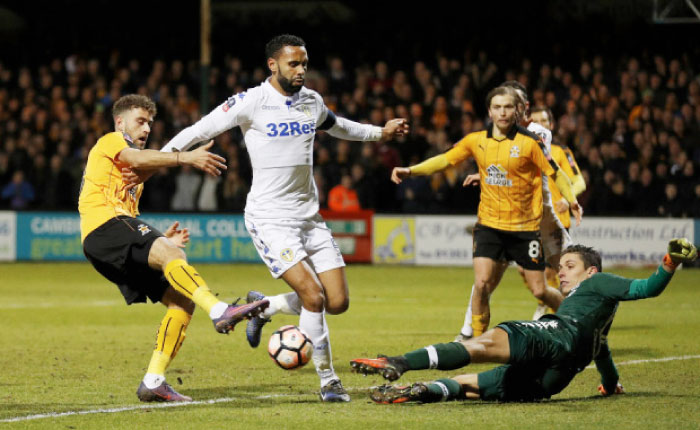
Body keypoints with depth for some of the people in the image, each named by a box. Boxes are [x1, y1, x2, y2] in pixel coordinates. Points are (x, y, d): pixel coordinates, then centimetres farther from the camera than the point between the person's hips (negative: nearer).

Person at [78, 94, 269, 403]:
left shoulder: (135, 175, 37)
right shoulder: (109, 142, 11)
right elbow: (137, 158, -12)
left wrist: (161, 239, 17)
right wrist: (187, 158, -22)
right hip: (103, 227, -9)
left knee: (182, 300, -4)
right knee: (172, 255, -33)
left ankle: (153, 382, -9)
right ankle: (219, 311, -54)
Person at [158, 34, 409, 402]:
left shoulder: (312, 101, 8)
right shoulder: (251, 102, -10)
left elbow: (335, 126, 31)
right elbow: (202, 129, -8)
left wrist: (379, 133, 37)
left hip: (309, 217, 7)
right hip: (270, 219, -7)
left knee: (338, 302, -2)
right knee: (313, 296, -19)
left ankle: (263, 307, 23)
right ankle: (328, 382, -3)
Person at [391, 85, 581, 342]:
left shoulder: (530, 142, -9)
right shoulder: (476, 141, 2)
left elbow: (555, 172, -6)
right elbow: (444, 160, 9)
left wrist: (572, 200, -21)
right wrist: (410, 171, -1)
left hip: (524, 227, -2)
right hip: (489, 224, 2)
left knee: (539, 290, 1)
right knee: (482, 284, -13)